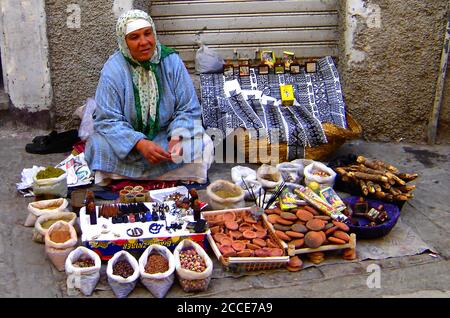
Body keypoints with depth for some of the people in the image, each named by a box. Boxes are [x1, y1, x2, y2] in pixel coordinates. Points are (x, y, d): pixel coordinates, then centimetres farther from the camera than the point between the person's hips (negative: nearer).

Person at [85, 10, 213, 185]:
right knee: (101, 147, -30)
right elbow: (108, 120, -17)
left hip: (166, 134, 2)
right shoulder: (112, 70, -14)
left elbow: (188, 110, -7)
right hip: (127, 139, -2)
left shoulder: (172, 61, -10)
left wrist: (177, 137, -28)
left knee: (202, 147, -22)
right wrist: (140, 143, -34)